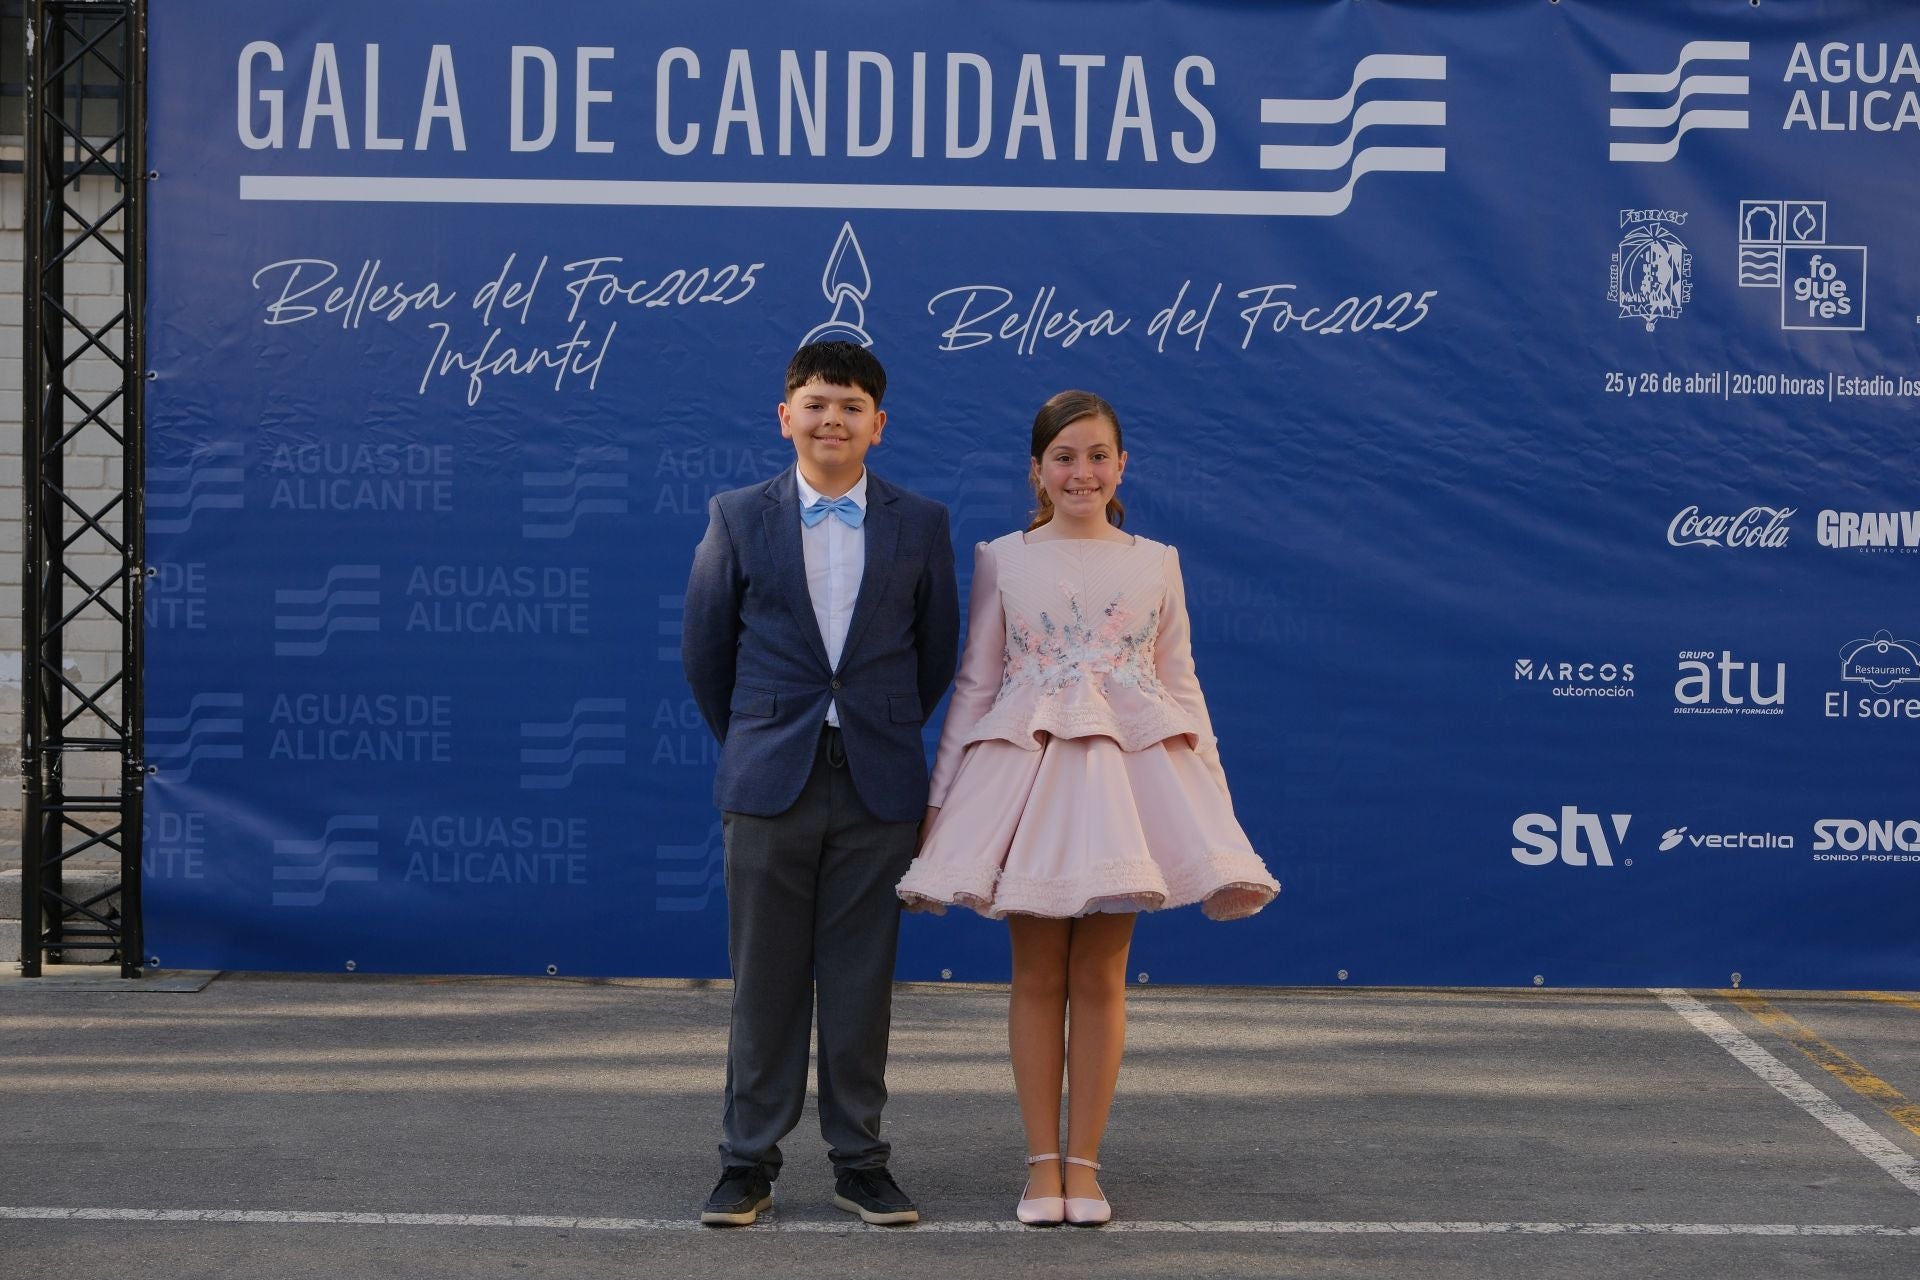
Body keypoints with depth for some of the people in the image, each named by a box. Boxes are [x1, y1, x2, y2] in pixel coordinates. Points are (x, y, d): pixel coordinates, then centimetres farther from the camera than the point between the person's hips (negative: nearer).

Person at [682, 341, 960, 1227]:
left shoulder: (921, 525, 3)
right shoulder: (737, 517, 2)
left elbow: (937, 652, 11)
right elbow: (706, 649, 9)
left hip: (878, 787, 1)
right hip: (769, 784, 0)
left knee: (862, 980, 6)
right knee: (764, 980, 4)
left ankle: (859, 1161, 16)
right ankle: (748, 1162, 13)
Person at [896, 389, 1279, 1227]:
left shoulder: (1155, 563, 8)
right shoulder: (1002, 561, 5)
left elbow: (1181, 687, 10)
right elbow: (974, 686, 6)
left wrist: (1214, 800, 4)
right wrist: (938, 801, 3)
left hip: (1131, 770, 1)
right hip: (1027, 767, -1)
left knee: (1101, 976, 3)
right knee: (1038, 976, 3)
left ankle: (1084, 1163, 11)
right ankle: (1042, 1164, 11)